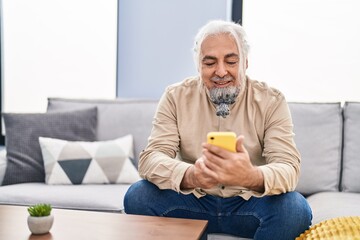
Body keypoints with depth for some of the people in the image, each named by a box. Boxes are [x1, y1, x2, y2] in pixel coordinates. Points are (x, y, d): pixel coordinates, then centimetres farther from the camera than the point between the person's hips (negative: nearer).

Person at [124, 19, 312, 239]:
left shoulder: (271, 101, -8)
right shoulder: (176, 97, -5)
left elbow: (288, 168, -20)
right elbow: (151, 157, -15)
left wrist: (252, 177, -45)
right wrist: (190, 175, -40)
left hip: (250, 204, 0)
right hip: (194, 200, 1)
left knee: (295, 208, -31)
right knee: (137, 197, -24)